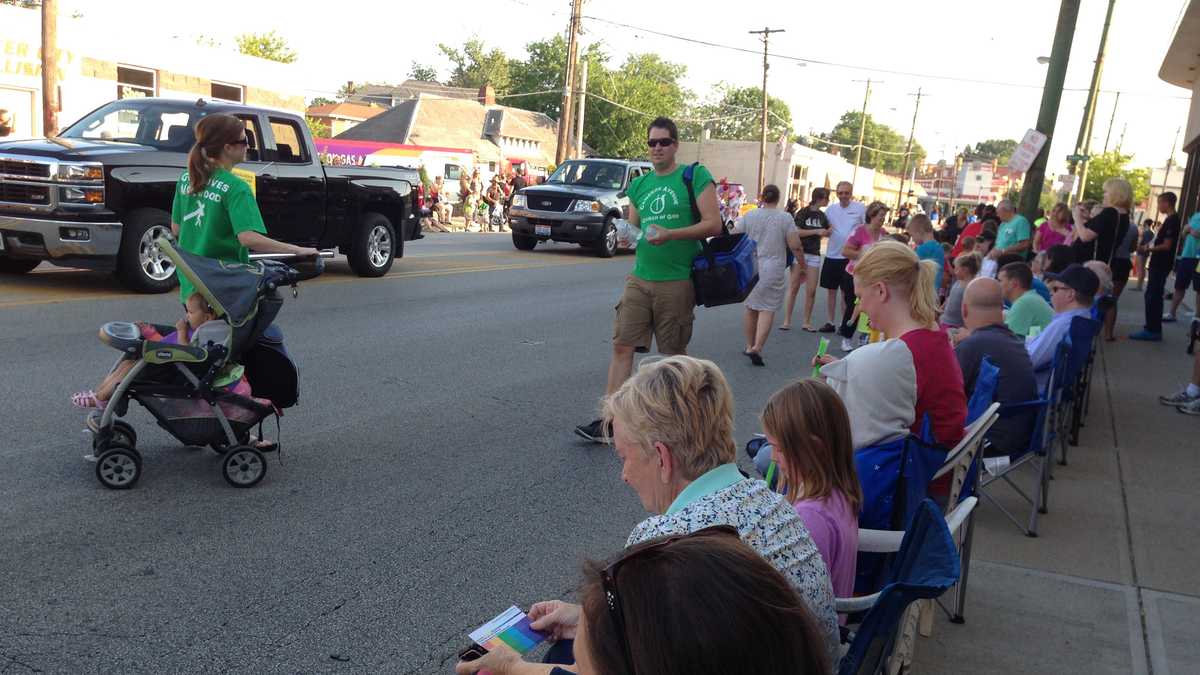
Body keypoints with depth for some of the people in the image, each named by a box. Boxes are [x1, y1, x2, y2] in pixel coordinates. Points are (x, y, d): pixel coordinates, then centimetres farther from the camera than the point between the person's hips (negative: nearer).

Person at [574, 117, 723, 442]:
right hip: (639, 278, 5)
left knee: (674, 354, 6)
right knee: (621, 345, -2)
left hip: (677, 282, -5)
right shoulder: (639, 184, 15)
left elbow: (714, 224, -10)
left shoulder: (695, 176, -2)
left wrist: (671, 235, -20)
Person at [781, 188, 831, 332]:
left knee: (811, 290, 1)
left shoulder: (822, 216, 11)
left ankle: (807, 322, 9)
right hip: (799, 254, -4)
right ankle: (787, 321, 1)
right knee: (794, 287, -2)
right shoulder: (803, 212, -4)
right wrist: (816, 231, -17)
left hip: (814, 255, 4)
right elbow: (796, 232, -13)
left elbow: (827, 232, 23)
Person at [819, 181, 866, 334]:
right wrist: (825, 231, -11)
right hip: (832, 255, 3)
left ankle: (845, 324, 13)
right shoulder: (830, 209, 5)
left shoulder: (860, 208, -4)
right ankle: (830, 323, 18)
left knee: (846, 293, 4)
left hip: (850, 257, -3)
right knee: (831, 290, 10)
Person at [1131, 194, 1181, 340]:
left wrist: (1148, 249, -9)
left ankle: (1153, 330, -5)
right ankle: (1153, 328, 21)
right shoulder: (1171, 220, 14)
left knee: (1152, 297, -8)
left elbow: (1166, 245, -19)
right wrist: (1150, 247, 11)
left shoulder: (1171, 221, -15)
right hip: (1159, 264, 10)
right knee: (1153, 296, 14)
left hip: (1161, 265, -10)